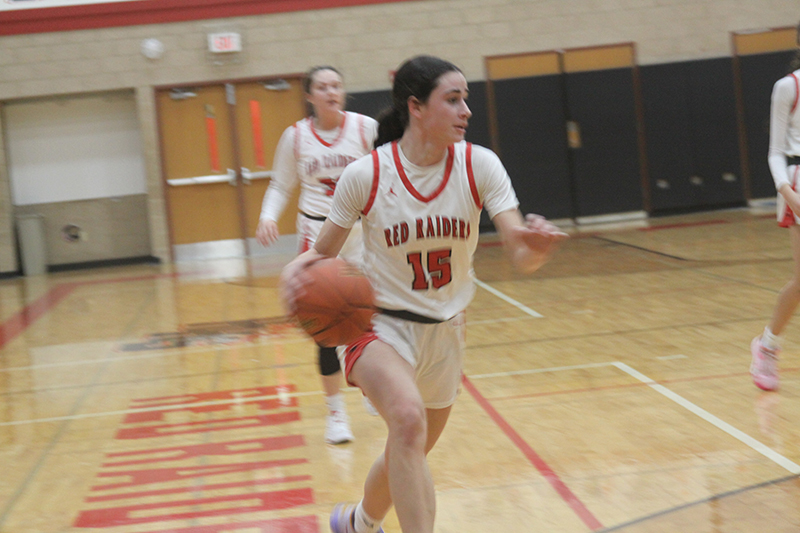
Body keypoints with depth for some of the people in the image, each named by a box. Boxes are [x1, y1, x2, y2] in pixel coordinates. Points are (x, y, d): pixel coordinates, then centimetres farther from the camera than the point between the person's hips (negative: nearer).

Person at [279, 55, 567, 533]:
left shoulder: (479, 165, -12)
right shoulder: (366, 175, -17)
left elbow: (521, 257, -18)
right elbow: (325, 252, -4)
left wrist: (537, 247, -42)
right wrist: (300, 268, -27)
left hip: (445, 331, 4)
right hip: (380, 324, -4)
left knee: (409, 455, 20)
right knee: (409, 420, -34)